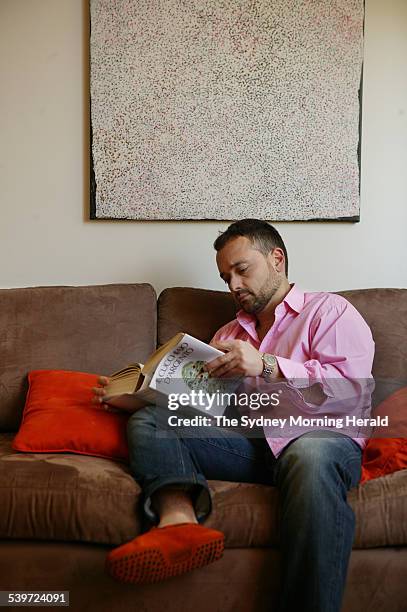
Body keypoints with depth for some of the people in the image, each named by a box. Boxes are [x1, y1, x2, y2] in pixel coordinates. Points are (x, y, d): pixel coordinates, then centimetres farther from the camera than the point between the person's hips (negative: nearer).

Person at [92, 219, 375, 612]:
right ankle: (180, 518, -38)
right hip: (248, 443, 5)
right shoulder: (228, 335, 30)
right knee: (148, 421, -10)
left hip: (318, 437, -5)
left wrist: (268, 367, -14)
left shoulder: (329, 310, 11)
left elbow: (353, 386, -6)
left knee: (311, 455, -40)